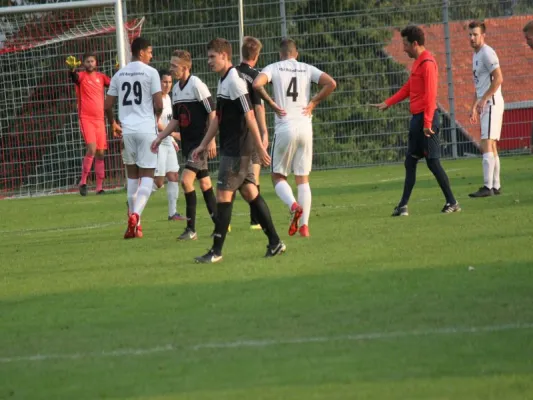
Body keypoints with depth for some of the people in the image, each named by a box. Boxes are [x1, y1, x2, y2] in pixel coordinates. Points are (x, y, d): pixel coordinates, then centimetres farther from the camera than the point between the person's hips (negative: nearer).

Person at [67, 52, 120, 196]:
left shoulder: (101, 77, 12)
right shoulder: (81, 76, -2)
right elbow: (74, 76, -23)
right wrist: (72, 69, -46)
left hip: (99, 119, 5)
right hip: (86, 118, -5)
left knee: (101, 153, 5)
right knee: (92, 149, -20)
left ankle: (99, 187, 10)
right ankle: (83, 182, -8)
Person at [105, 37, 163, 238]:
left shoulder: (119, 75, 9)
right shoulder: (150, 73, -5)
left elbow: (108, 106, 10)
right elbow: (159, 104, -9)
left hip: (127, 129, 4)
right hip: (146, 129, -4)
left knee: (132, 175, 16)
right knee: (147, 176, -1)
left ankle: (133, 220, 15)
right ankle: (136, 215, -22)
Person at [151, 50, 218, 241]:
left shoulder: (196, 85, -14)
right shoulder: (176, 89, 10)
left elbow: (212, 113, -15)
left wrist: (211, 141, -19)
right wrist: (160, 137, 10)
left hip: (200, 142, -8)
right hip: (187, 143, 8)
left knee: (186, 180, -16)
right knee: (204, 182, 12)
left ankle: (191, 228, -12)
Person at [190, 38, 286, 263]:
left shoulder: (234, 81, -16)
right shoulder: (223, 82, 15)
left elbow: (249, 115, -19)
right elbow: (218, 118, 22)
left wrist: (260, 147, -20)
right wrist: (204, 145, 21)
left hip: (237, 149, -9)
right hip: (231, 149, 9)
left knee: (224, 195, -7)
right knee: (250, 193, 10)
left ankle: (216, 251, -5)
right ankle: (275, 243, 13)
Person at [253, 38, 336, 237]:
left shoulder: (274, 68, 3)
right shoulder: (307, 69, 9)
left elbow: (257, 84, -15)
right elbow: (331, 83, -4)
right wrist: (313, 102, 6)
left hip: (284, 127, -2)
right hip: (305, 127, 2)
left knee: (278, 176, 9)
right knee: (303, 178, 9)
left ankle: (294, 205, -20)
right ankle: (304, 224, 0)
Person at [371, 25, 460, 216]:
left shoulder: (427, 63, -15)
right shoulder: (417, 63, 15)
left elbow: (431, 95, -20)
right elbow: (408, 88, 25)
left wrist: (427, 123, -23)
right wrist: (387, 103, 23)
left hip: (425, 118, -10)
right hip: (417, 118, 10)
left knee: (433, 162, -7)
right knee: (410, 162, 11)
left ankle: (452, 203, 0)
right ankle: (403, 206, 15)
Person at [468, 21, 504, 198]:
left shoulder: (487, 53, -11)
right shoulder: (476, 55, 19)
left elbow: (498, 79, -20)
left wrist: (483, 100, -21)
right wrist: (474, 107, 23)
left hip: (491, 103, -10)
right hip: (484, 105, 10)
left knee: (487, 145, -15)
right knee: (491, 147, 11)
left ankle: (488, 187, -19)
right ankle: (496, 186, 15)